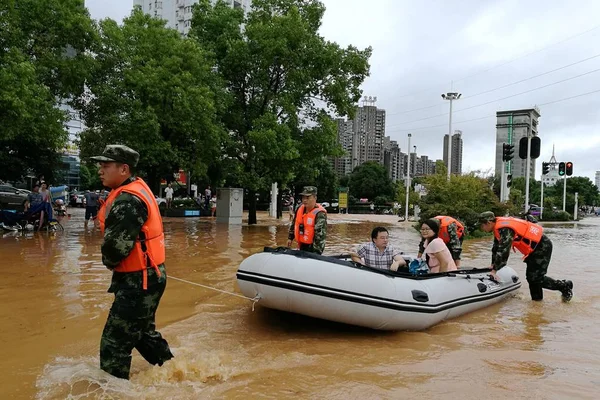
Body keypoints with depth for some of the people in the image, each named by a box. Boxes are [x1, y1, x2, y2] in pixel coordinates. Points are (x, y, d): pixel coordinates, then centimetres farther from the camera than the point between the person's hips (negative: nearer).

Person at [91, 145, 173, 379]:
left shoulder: (128, 200, -23)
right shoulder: (133, 191, 10)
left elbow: (116, 245, -25)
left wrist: (109, 262, -4)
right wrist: (113, 262, 3)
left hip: (139, 281, -11)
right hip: (143, 277, 11)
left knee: (115, 342, -1)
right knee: (141, 332, 26)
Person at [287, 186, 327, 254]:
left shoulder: (320, 213, -23)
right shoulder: (300, 208, 1)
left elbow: (320, 234, -26)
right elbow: (293, 224, 17)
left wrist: (316, 252, -28)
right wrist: (290, 238, 19)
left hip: (312, 247, -7)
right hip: (301, 245, 8)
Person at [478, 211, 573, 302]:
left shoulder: (504, 228, -27)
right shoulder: (498, 227, 5)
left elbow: (503, 250, -31)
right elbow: (496, 248, 16)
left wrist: (494, 271, -27)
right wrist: (493, 265, 18)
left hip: (542, 246, -10)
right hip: (534, 247, 10)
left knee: (536, 278, -10)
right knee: (530, 276, 11)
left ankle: (565, 286, 7)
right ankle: (537, 299, 20)